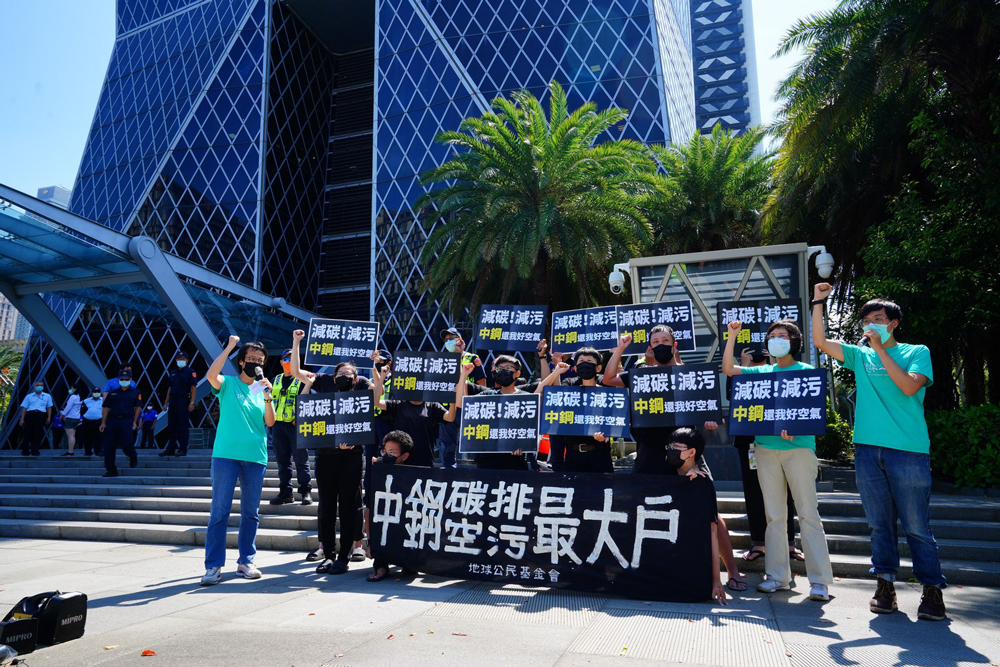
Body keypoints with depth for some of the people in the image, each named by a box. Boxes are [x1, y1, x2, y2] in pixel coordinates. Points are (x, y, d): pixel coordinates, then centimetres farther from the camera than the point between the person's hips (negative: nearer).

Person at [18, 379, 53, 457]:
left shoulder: (47, 396, 16)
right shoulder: (29, 396, 13)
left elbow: (49, 408, 18)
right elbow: (24, 408, 9)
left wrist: (49, 417, 8)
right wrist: (22, 419, 2)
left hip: (41, 415, 0)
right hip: (30, 414, 0)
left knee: (38, 434, -3)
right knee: (27, 433, -1)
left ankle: (35, 451, 2)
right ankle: (25, 451, 9)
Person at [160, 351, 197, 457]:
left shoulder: (190, 372, -3)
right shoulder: (173, 372, 18)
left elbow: (194, 388, -9)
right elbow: (170, 389, 20)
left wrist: (192, 402, -18)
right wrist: (165, 403, 15)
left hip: (183, 401, -7)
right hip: (173, 401, 7)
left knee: (183, 426, -5)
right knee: (171, 426, 9)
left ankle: (183, 449, -1)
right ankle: (170, 449, 15)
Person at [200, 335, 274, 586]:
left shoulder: (263, 390, 13)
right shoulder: (228, 384, 5)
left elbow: (270, 422, 2)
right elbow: (211, 375, -19)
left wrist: (268, 397, -12)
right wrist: (229, 347, -14)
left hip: (255, 457, 4)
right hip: (226, 455, -3)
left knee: (250, 512, 8)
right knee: (220, 511, -3)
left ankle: (246, 561, 19)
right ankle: (213, 565, 4)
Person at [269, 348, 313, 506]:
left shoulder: (301, 380, 0)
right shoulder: (276, 380, 16)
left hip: (296, 426, -5)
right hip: (278, 425, 5)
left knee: (301, 460, -2)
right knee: (282, 460, 9)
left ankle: (306, 491, 4)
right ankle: (285, 492, 16)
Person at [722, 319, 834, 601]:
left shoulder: (806, 371, 4)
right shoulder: (761, 372, 15)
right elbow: (728, 369, 9)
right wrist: (732, 336, 4)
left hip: (798, 447, -4)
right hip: (766, 448, 4)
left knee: (808, 513, -4)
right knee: (774, 515, 7)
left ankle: (820, 580, 2)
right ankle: (777, 576, 14)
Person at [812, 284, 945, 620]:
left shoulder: (917, 352, 5)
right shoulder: (860, 355, 15)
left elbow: (909, 386, -11)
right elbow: (820, 341, 10)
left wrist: (880, 349, -10)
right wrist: (818, 302, 6)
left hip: (908, 450, -3)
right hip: (868, 448, 4)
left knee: (917, 526, 1)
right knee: (880, 523, 9)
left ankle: (932, 590, 14)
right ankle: (885, 585, 18)